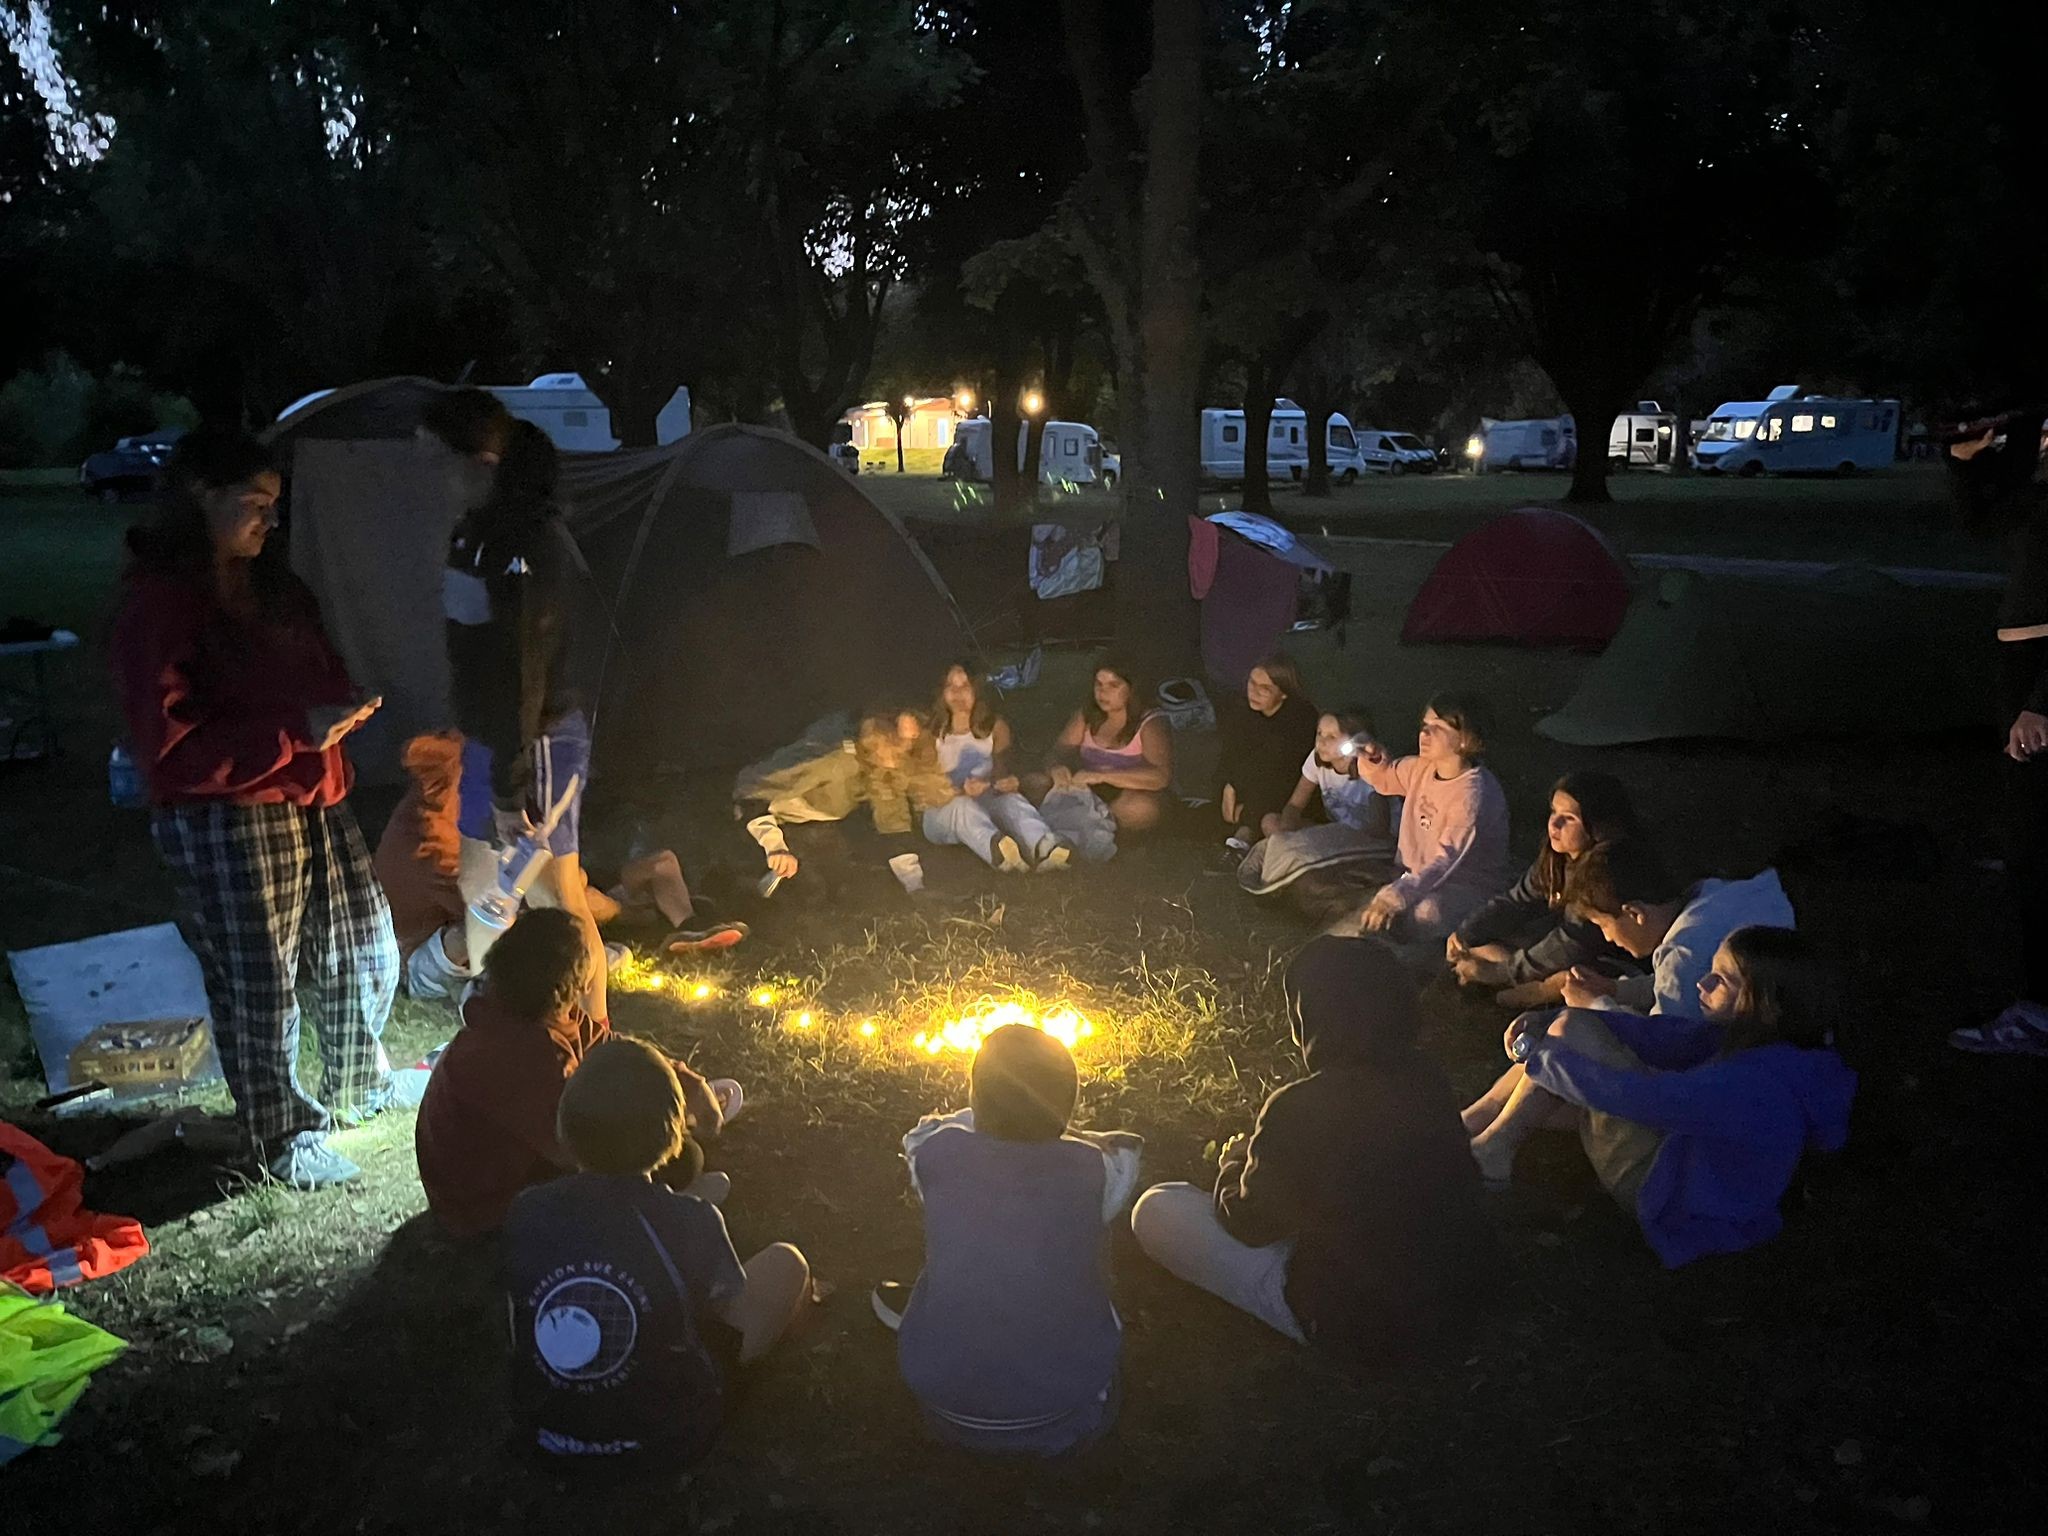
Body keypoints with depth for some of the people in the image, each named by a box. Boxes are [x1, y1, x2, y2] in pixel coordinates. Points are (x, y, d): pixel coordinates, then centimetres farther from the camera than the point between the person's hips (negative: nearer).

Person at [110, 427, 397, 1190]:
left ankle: (360, 1084, 40)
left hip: (316, 804, 8)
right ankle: (286, 1138, 23)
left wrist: (343, 705, 2)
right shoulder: (157, 605, -15)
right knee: (260, 985, 4)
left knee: (365, 947, 17)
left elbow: (319, 668, 23)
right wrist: (296, 733, -23)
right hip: (225, 824, -8)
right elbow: (173, 750, -20)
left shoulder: (272, 585, 9)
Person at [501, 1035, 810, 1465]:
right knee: (785, 1262, 12)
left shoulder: (524, 1214, -17)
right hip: (667, 1441, -3)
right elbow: (741, 1315, -9)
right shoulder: (692, 1223, -26)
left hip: (547, 1434, 4)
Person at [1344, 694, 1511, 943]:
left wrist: (1395, 897, -42)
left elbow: (1446, 860, -31)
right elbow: (1385, 778, 22)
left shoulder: (1475, 794, -24)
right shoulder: (1423, 768, 1)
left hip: (1468, 888, -8)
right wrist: (1372, 760, -4)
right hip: (1417, 874, 8)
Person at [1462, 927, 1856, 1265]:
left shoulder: (1762, 1079, -32)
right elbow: (1661, 1037, -1)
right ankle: (1470, 1123, 10)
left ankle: (1492, 1149, -4)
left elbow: (1642, 1096, -34)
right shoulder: (1751, 1036, -4)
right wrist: (1547, 1022, -10)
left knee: (1572, 1030, -16)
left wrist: (1542, 1053, -22)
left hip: (1665, 1189, -9)